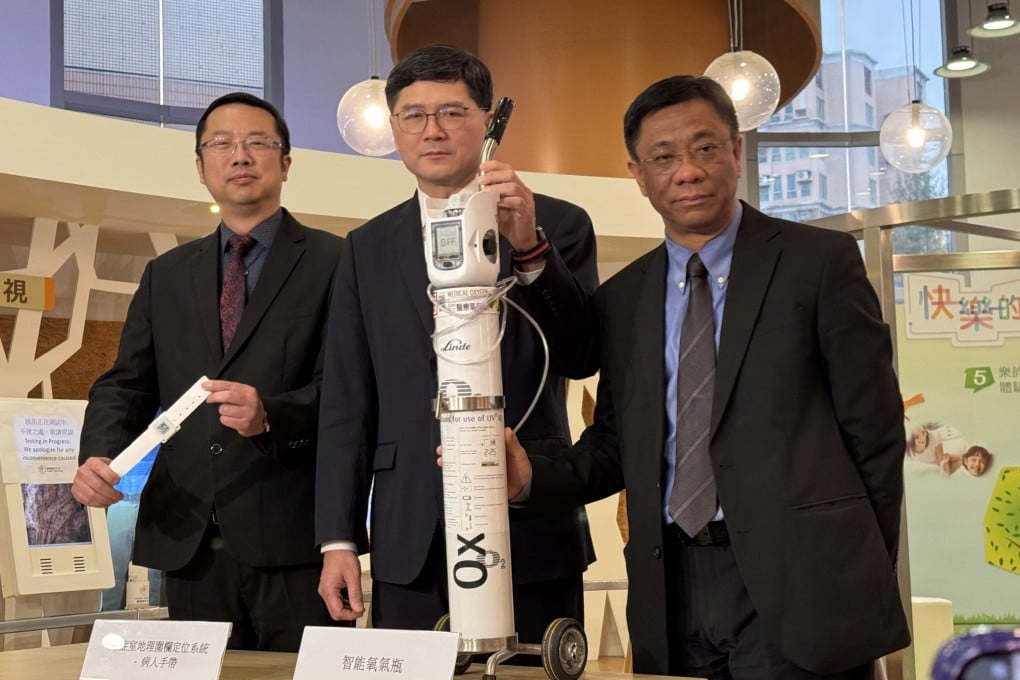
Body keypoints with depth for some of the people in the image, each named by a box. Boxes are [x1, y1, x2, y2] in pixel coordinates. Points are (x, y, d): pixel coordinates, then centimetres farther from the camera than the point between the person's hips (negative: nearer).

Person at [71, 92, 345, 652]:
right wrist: (97, 456, -6)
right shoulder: (165, 275, 17)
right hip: (187, 542, 4)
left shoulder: (335, 263, 2)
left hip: (292, 542, -4)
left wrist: (271, 416, -24)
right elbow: (127, 385, 13)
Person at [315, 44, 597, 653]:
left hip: (531, 535, -2)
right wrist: (339, 540, 2)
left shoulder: (558, 225, 3)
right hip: (411, 548, 2)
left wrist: (529, 249, -24)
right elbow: (347, 405, 8)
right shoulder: (368, 249, 10)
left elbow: (583, 357, -10)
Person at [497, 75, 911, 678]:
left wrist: (869, 579, -1)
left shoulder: (820, 261, -1)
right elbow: (616, 445, 13)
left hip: (797, 585, -4)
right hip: (673, 593, 4)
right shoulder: (621, 299, 12)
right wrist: (532, 477, -5)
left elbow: (875, 431, -1)